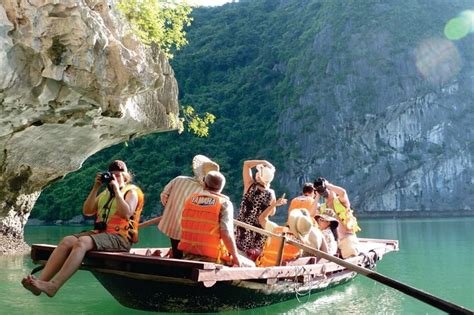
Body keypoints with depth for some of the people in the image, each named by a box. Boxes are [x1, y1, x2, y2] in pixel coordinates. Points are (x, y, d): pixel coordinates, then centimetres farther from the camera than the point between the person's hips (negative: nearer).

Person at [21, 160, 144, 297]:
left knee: (82, 242, -32)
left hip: (120, 238, -7)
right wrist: (95, 188, 5)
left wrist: (116, 190, -11)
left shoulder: (132, 192, 5)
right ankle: (41, 280, -33)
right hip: (99, 233, 7)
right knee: (67, 241, -19)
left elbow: (126, 213, -15)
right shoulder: (105, 193, 25)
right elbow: (87, 211, 12)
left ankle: (53, 286, -43)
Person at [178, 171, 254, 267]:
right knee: (250, 266, 12)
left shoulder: (190, 199, 6)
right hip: (212, 258, -5)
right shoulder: (224, 204, -9)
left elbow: (184, 228, 9)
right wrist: (235, 256, -7)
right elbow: (226, 234, -17)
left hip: (188, 255, 6)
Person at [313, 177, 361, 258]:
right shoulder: (321, 208, 13)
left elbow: (343, 192, -21)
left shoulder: (341, 201, 2)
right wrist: (317, 197, -2)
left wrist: (327, 185, -8)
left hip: (347, 236, -4)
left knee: (351, 258, -20)